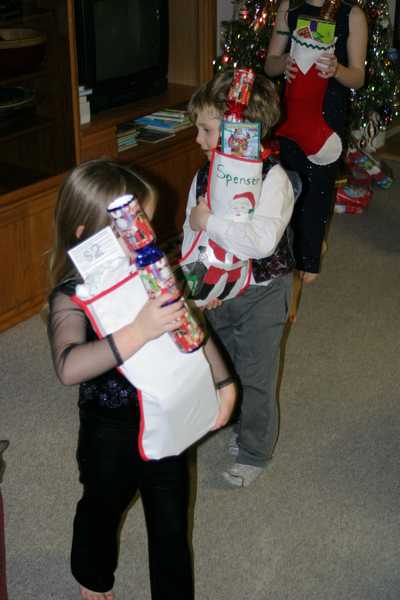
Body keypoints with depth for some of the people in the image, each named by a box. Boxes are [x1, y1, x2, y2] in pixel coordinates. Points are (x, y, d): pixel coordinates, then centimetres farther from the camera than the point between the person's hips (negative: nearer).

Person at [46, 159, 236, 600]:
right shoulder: (73, 296, -27)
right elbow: (68, 368, -46)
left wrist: (223, 382, -3)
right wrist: (139, 332, -55)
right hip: (111, 433, -3)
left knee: (172, 525, 19)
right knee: (103, 510, 26)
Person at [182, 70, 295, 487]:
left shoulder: (272, 179, -24)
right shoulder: (204, 176, -3)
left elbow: (262, 241, -38)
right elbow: (190, 234, 1)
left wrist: (209, 221, -31)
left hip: (261, 294, -6)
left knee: (255, 375, 5)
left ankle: (254, 452, 23)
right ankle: (241, 425, 47)